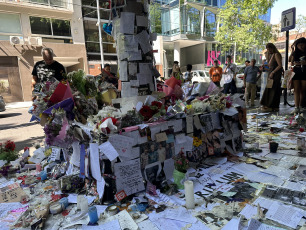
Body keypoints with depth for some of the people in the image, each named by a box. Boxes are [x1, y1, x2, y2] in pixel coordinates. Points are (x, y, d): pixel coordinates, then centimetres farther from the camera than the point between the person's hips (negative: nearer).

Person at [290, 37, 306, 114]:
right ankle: (297, 108, -10)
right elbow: (291, 63, 16)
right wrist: (295, 63, -6)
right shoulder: (295, 53, 12)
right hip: (296, 73, 1)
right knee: (296, 90, -6)